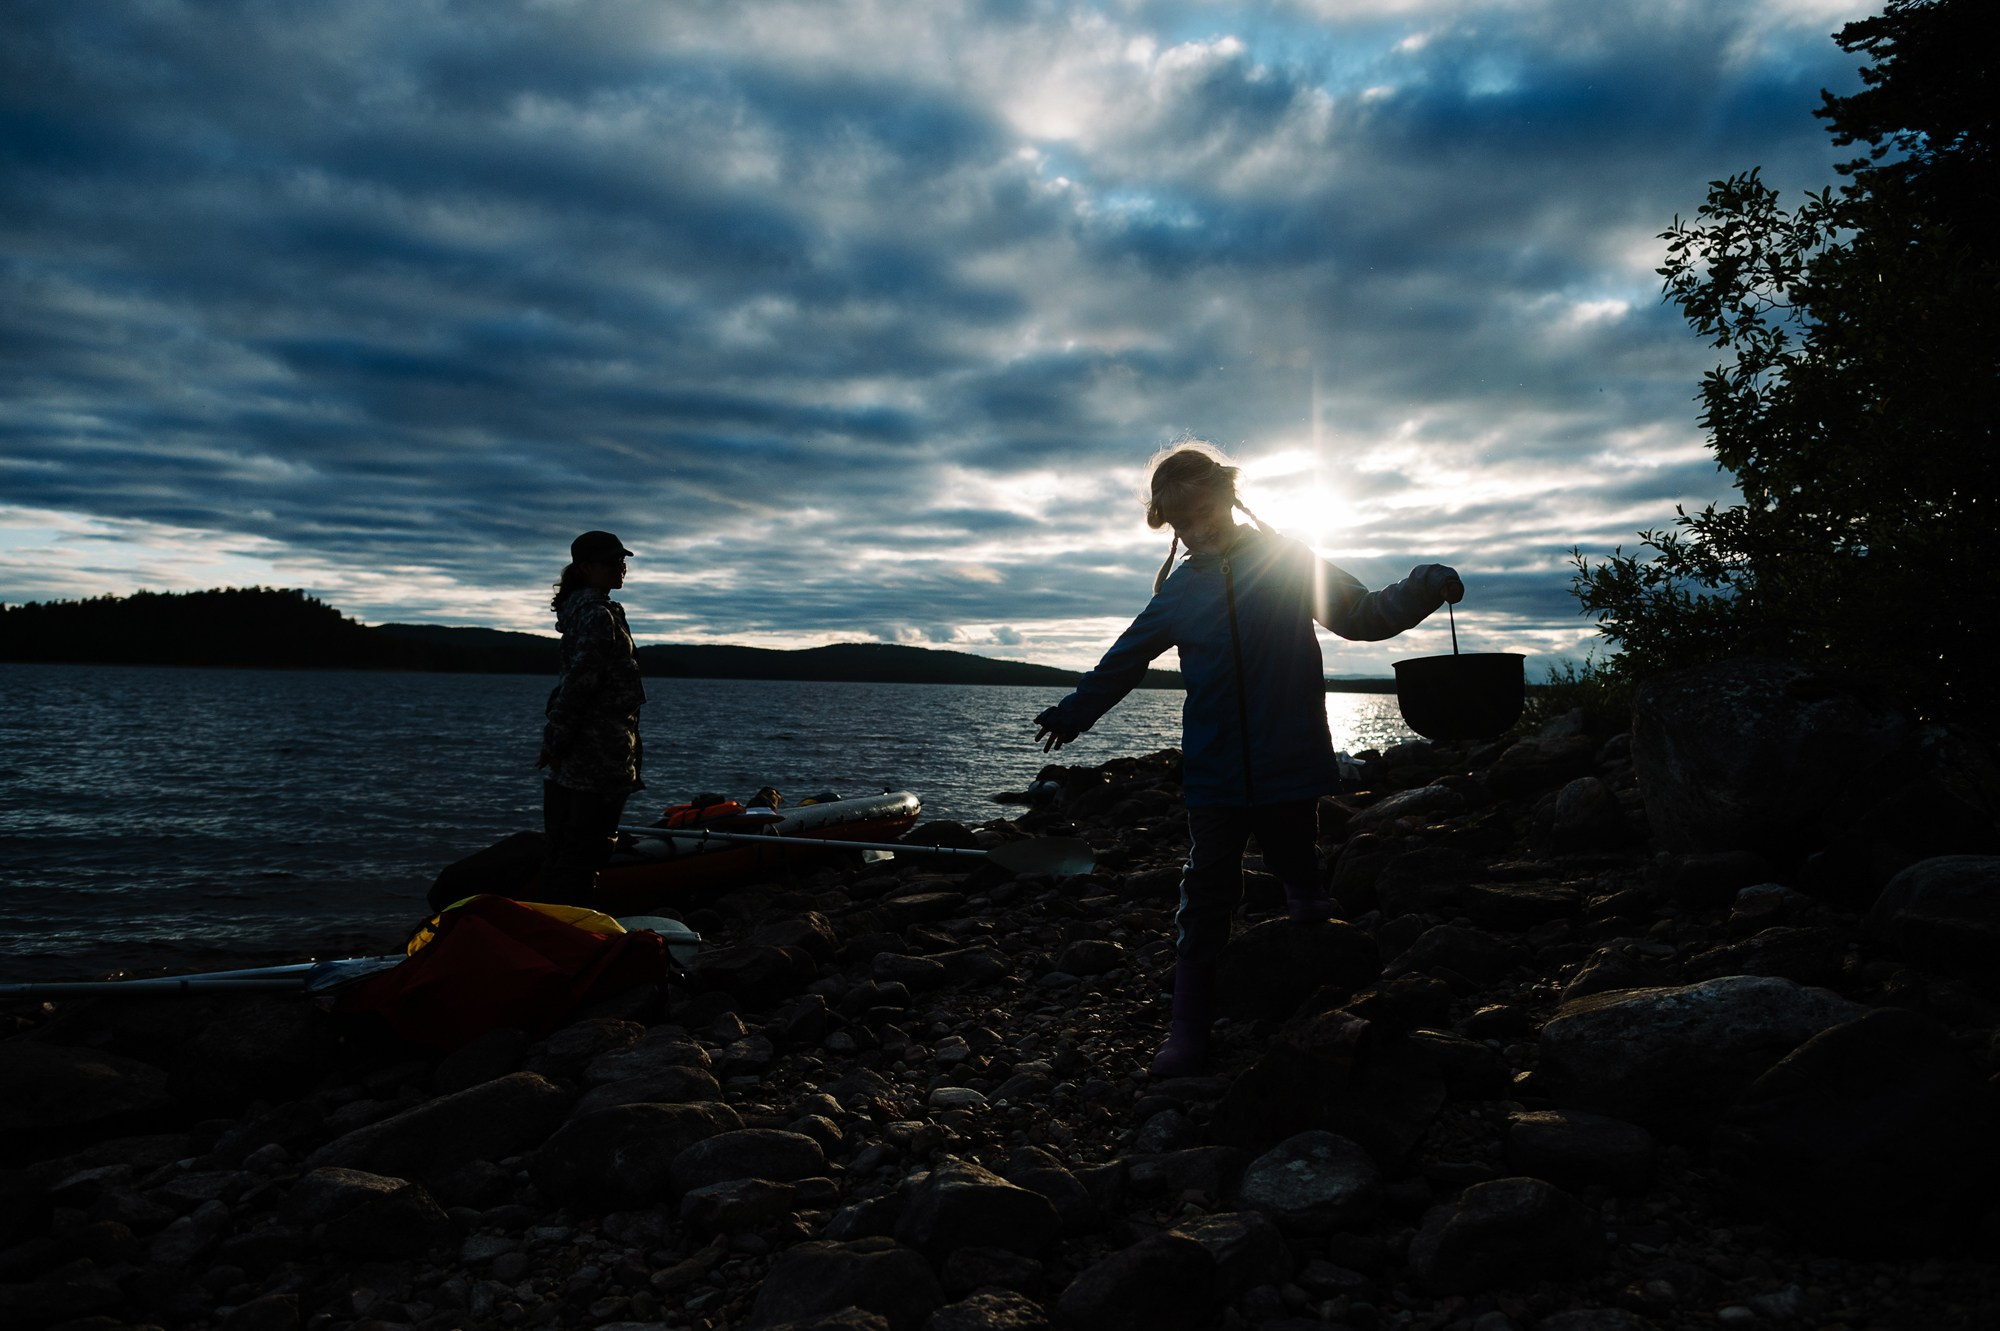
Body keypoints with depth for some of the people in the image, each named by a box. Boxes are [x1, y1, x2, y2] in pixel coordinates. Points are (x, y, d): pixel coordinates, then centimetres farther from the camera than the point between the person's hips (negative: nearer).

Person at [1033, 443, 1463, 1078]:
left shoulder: (1291, 562, 1)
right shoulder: (1177, 591, 9)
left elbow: (1365, 616, 5)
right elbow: (1125, 659, 22)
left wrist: (1423, 588, -12)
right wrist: (1073, 712, 29)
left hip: (1290, 769, -1)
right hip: (1214, 777, 2)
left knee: (1303, 881, 11)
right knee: (1205, 898, 0)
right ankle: (1188, 1032, 7)